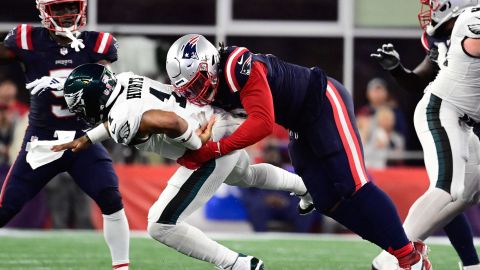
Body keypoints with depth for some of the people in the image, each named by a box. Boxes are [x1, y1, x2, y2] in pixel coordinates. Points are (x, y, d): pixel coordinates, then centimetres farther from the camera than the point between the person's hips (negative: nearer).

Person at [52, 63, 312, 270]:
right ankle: (306, 187, 68)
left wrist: (198, 145, -25)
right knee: (245, 176, 42)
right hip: (222, 123, 9)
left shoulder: (122, 120, -25)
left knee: (161, 225, -8)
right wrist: (88, 139, 24)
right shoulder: (123, 80, 1)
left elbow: (171, 121, -41)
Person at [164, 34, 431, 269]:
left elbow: (262, 123, -35)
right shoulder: (219, 82, -2)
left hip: (325, 102, -9)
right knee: (327, 200, 3)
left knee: (352, 185, -15)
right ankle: (397, 245, 8)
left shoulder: (239, 68, -29)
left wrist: (213, 149, -33)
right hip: (303, 125, 9)